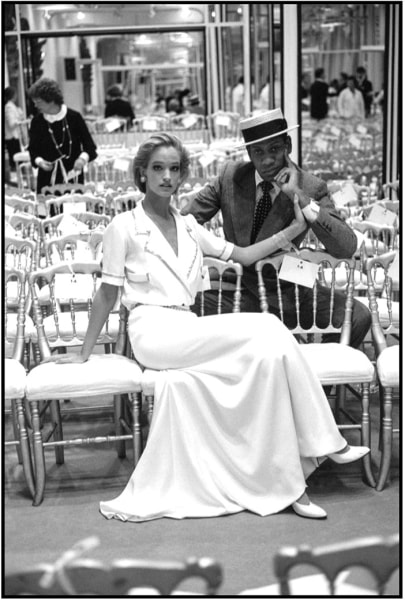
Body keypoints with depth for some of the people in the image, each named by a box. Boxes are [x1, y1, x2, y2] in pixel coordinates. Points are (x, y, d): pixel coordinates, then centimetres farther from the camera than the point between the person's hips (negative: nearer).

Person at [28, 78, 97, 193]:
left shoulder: (74, 117, -4)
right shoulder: (37, 122, 2)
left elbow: (89, 146, 0)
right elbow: (33, 149, 11)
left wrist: (83, 158, -20)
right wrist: (38, 161, -9)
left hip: (73, 177, -1)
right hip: (48, 179, 1)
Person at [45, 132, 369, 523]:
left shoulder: (188, 227, 18)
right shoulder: (124, 227, 1)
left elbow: (242, 255, 19)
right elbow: (107, 294, 4)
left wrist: (293, 229, 15)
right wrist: (84, 353, 6)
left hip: (187, 333, 6)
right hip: (153, 332, -6)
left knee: (268, 352, -23)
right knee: (265, 329, -23)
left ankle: (287, 484, -19)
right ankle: (321, 443, -15)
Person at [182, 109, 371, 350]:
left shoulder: (312, 188, -8)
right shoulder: (231, 175, -2)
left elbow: (347, 248, -19)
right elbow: (186, 214, 9)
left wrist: (301, 197, -25)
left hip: (286, 293, 0)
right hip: (236, 288, 1)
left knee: (358, 317, -20)